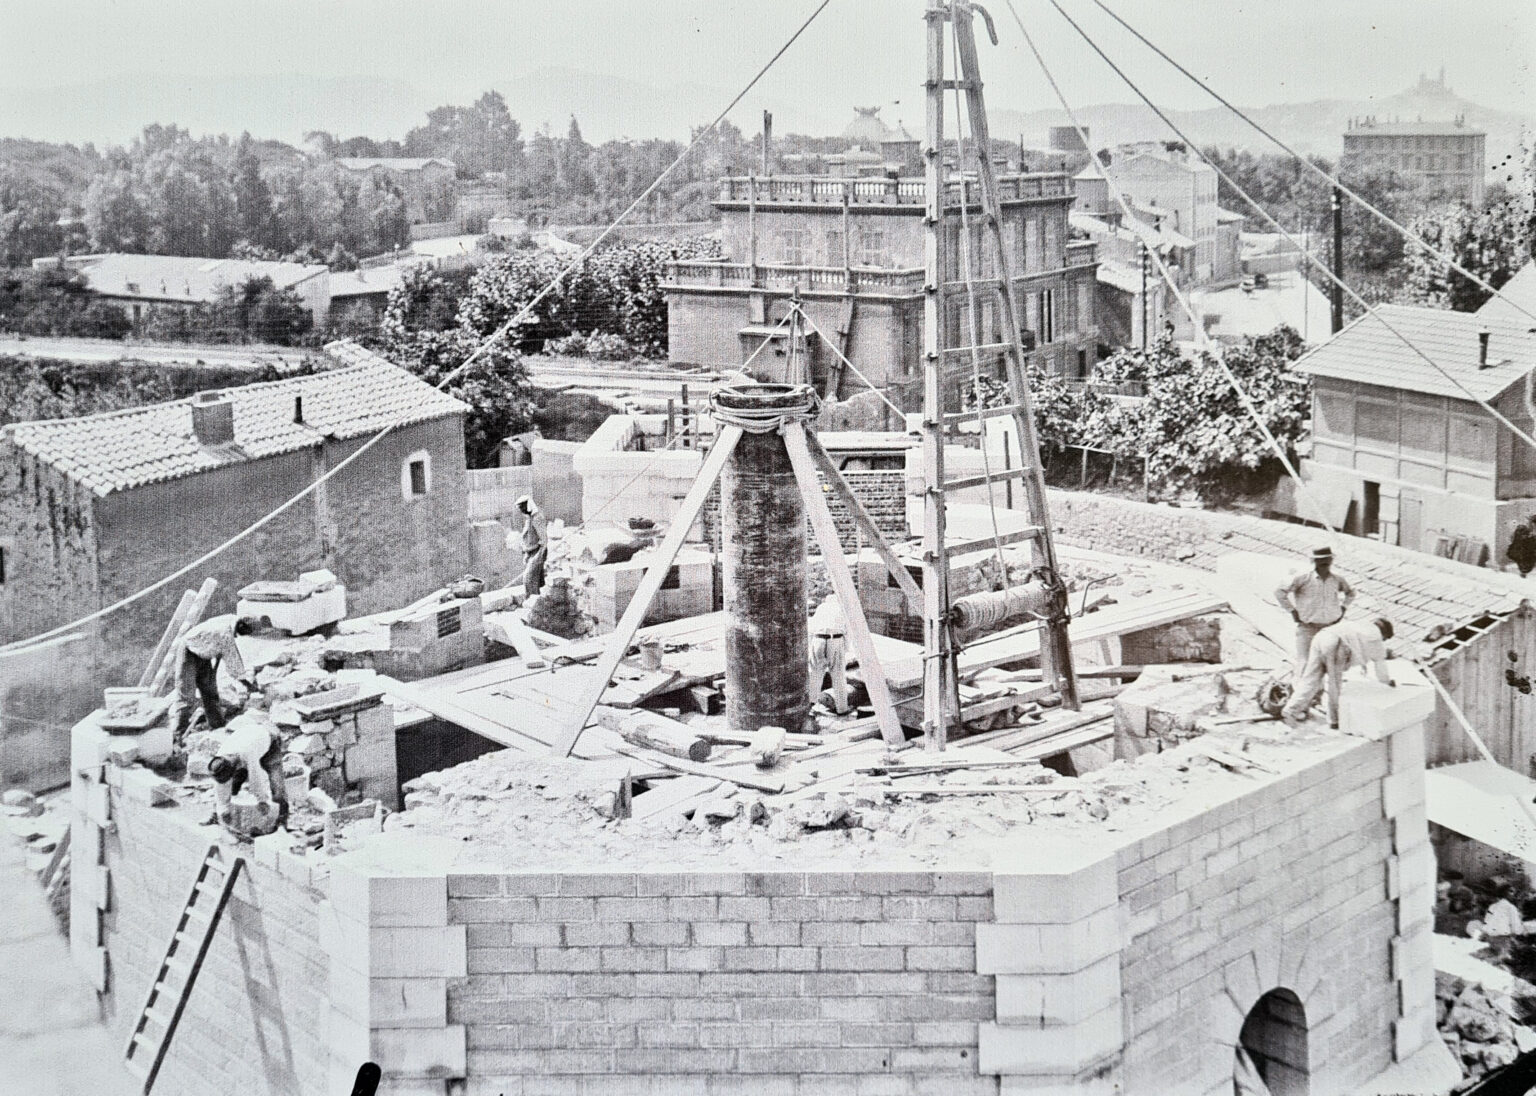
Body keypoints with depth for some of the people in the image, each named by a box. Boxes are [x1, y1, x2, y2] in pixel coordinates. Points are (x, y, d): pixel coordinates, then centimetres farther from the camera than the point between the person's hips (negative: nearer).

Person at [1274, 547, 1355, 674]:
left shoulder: (1337, 580, 4)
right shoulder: (1304, 578, -10)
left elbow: (1350, 592, 26)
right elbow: (1280, 592, -10)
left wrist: (1343, 609, 13)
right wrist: (1293, 611, -9)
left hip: (1331, 629, 4)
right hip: (1308, 628, -4)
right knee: (1304, 663, -7)